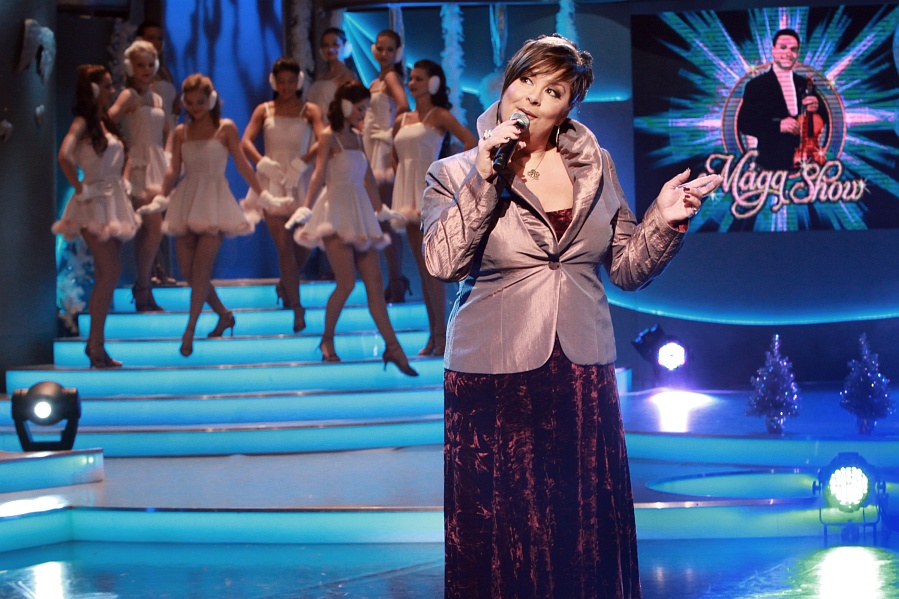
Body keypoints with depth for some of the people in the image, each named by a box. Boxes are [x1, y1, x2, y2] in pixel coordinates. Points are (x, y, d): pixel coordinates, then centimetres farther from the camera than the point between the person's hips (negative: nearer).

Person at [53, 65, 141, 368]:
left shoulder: (104, 122, 14)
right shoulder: (82, 123, -11)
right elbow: (64, 156, -27)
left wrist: (122, 181, 12)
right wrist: (80, 188, -20)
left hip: (113, 202, 8)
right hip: (96, 204, -8)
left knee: (106, 275, 8)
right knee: (110, 273, -12)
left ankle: (95, 342, 13)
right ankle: (96, 343, -8)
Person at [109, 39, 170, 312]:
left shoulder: (156, 99, 15)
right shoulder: (129, 96, -7)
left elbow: (166, 133, 23)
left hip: (157, 165, 7)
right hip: (139, 165, -7)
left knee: (146, 229, 9)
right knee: (154, 228, -13)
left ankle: (142, 289, 13)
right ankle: (143, 289, -7)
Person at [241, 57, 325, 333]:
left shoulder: (310, 110, 3)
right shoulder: (264, 110, 7)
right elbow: (246, 142, -4)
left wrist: (301, 163, -22)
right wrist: (263, 163, -19)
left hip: (301, 182, 0)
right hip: (272, 182, 0)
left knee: (304, 243, 4)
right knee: (284, 245, -8)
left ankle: (285, 284, 36)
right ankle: (297, 308, -6)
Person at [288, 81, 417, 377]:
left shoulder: (356, 138, 16)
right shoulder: (329, 137, -4)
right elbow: (319, 175, -15)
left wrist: (380, 209, 29)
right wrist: (306, 208, -26)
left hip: (359, 215, 7)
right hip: (336, 214, -7)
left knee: (375, 282, 1)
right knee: (346, 283, -13)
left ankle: (392, 347, -1)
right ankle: (327, 340, 7)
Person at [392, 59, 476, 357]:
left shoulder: (439, 116, -4)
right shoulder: (402, 120, 15)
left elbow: (470, 142, -14)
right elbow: (396, 154, 28)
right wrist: (398, 171, 10)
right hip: (408, 194, 7)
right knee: (422, 265, 8)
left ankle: (441, 335, -8)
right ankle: (433, 334, 11)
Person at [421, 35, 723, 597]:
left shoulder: (596, 166, 8)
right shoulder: (454, 174, 0)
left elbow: (627, 268, 10)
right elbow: (442, 261, -16)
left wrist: (663, 222, -7)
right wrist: (484, 178, -18)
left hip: (583, 376, 3)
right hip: (494, 380, -3)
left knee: (585, 530, 7)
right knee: (500, 530, 1)